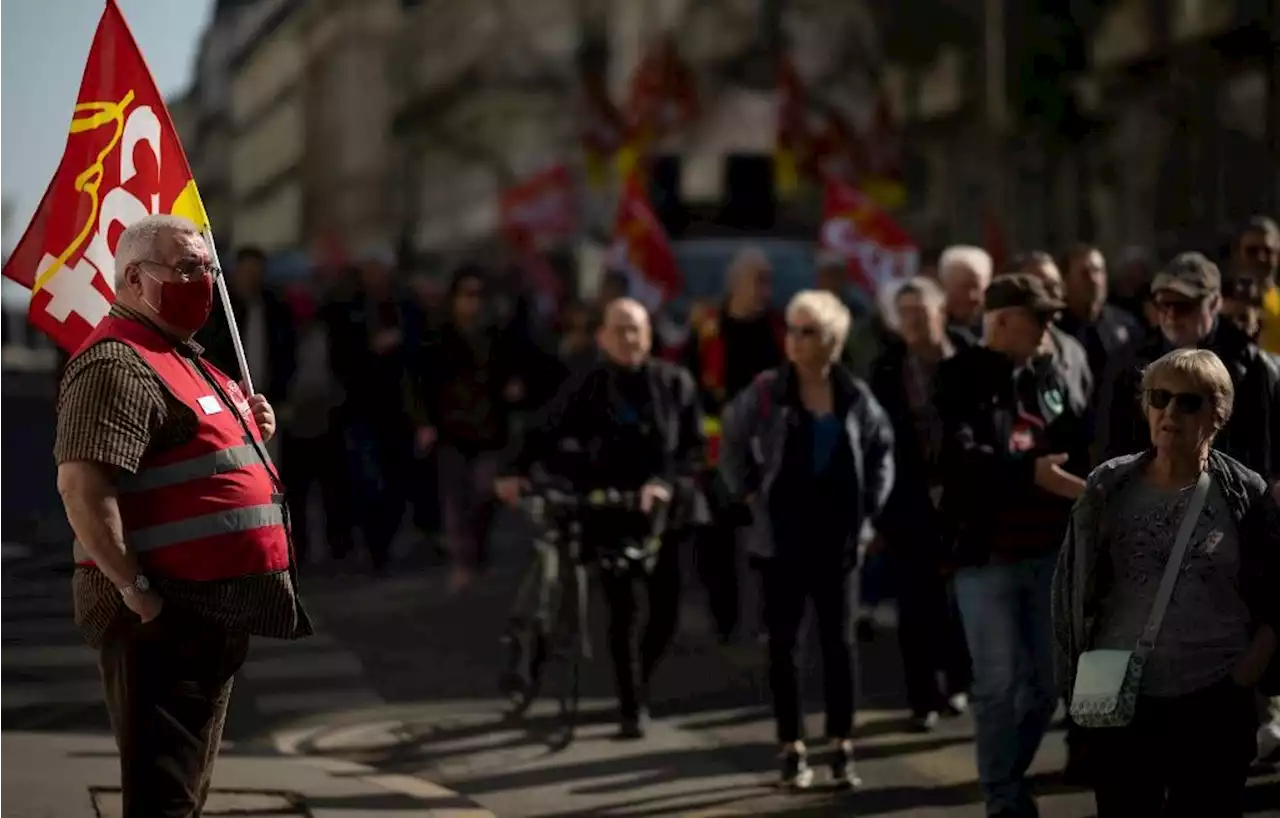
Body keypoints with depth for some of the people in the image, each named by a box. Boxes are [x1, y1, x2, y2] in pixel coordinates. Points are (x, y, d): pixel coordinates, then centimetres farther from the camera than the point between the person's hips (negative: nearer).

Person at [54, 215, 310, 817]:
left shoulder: (180, 358, 18)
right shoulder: (117, 365, -16)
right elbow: (82, 484, -26)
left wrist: (248, 429, 10)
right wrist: (135, 588, -25)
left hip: (213, 610, 10)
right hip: (165, 613, -10)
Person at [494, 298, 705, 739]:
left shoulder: (675, 383, 1)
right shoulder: (588, 386, -2)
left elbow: (694, 448, -3)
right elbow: (544, 433, -9)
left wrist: (667, 483, -21)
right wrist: (513, 470, -27)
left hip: (661, 512, 2)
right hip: (607, 511, -2)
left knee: (666, 612, 1)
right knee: (622, 612, -4)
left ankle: (640, 686, 27)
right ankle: (631, 706, 8)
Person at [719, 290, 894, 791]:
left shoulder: (856, 396, -2)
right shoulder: (766, 392, -8)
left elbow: (881, 449, 13)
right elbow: (733, 442, 5)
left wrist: (870, 506, 7)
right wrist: (747, 496, 1)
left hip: (837, 537, 1)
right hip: (781, 537, -1)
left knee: (839, 641, 3)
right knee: (783, 642, 4)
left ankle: (842, 748, 10)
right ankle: (792, 749, 11)